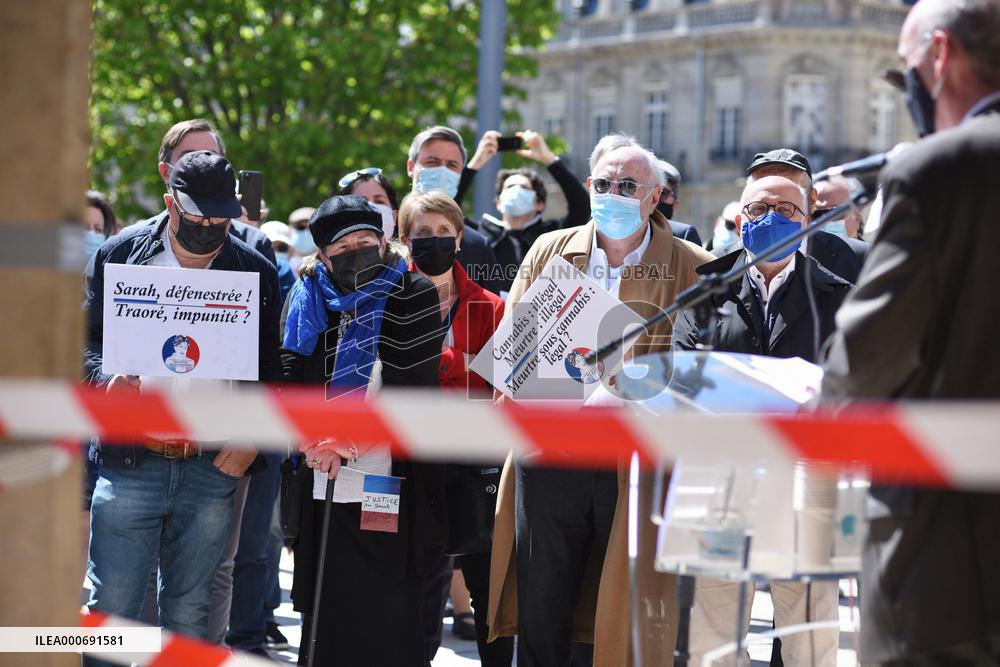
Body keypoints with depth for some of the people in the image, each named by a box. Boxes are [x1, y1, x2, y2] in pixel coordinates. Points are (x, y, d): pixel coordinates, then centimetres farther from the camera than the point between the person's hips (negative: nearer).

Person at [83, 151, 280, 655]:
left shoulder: (256, 272, 7)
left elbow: (272, 368, 10)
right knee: (111, 607, -3)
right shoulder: (122, 254, 4)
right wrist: (105, 379, -12)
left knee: (189, 613, 9)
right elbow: (84, 336, 9)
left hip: (213, 467, 1)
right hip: (130, 462, -1)